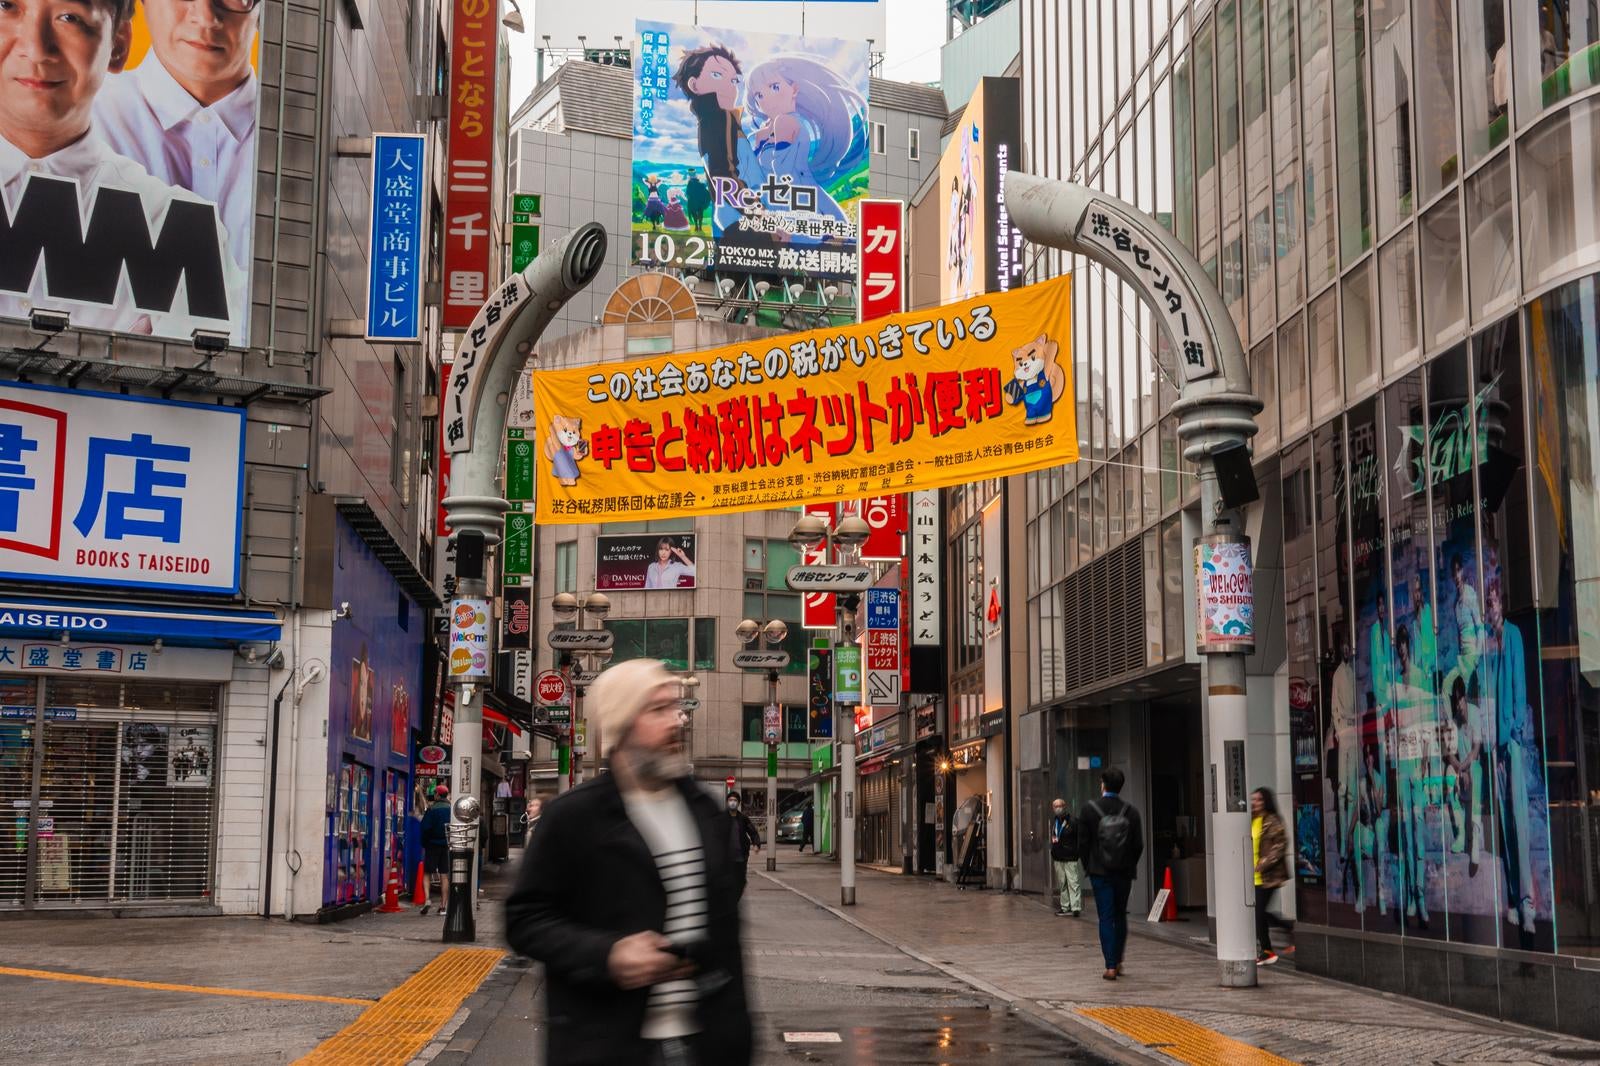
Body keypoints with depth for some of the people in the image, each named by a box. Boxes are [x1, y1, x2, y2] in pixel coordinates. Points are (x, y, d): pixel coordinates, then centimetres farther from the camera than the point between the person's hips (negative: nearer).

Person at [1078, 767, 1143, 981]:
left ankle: (1110, 966, -7)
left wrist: (1088, 867, 8)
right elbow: (1139, 845, -2)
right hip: (1124, 873, 2)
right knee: (1120, 916, 16)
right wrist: (1130, 866, 12)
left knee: (1106, 918, 0)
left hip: (1100, 873, -2)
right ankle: (1118, 962, 22)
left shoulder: (1089, 810, -7)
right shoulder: (1131, 811, -2)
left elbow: (1083, 843, -5)